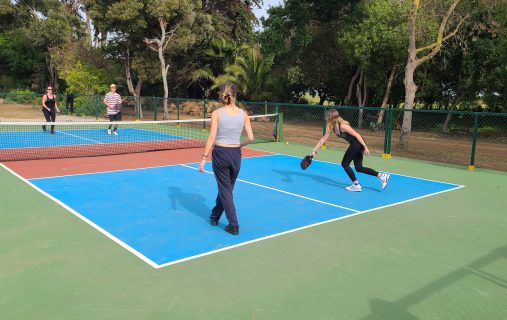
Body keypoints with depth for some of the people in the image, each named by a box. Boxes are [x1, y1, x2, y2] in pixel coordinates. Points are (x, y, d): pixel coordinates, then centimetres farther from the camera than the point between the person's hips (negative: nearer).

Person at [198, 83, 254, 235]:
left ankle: (234, 225, 7)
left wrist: (203, 158, -8)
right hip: (236, 155, 3)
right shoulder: (243, 114, -1)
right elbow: (250, 138, -3)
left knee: (225, 190, 7)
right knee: (226, 187, 21)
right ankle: (215, 216, 38)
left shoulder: (217, 113, -9)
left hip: (220, 153, -3)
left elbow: (211, 138, -13)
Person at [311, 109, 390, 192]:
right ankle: (382, 176, 13)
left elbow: (357, 135, -21)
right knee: (359, 168, 10)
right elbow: (324, 139, 10)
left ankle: (356, 185, 4)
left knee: (345, 163, -3)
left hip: (358, 143, -9)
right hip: (355, 145, 9)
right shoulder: (332, 127, 4)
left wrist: (365, 147, -22)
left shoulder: (342, 126, -22)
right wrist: (314, 150, 9)